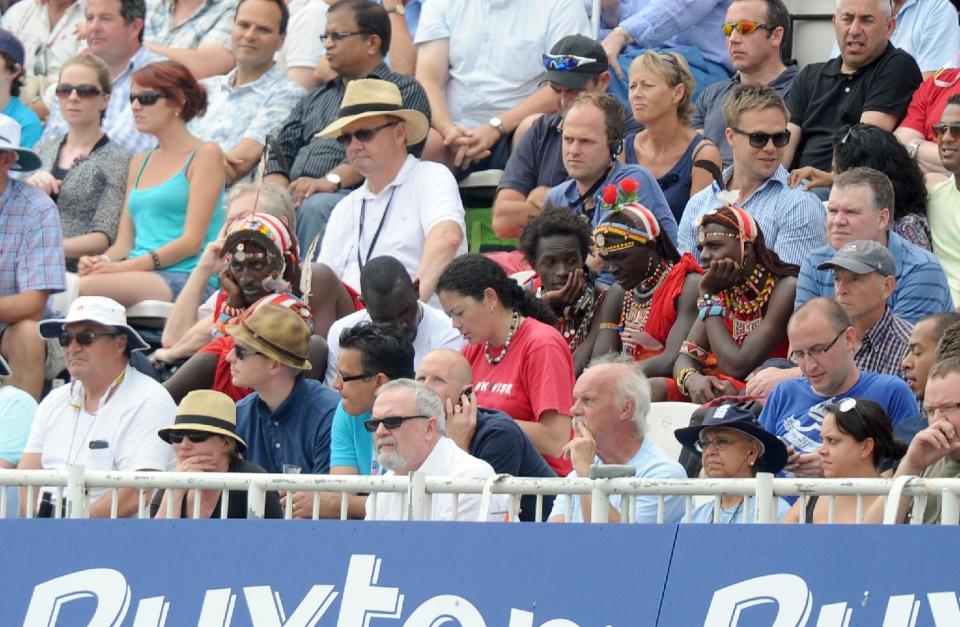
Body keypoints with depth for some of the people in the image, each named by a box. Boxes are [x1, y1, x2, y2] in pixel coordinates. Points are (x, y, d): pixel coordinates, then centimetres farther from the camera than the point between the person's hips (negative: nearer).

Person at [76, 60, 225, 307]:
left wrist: (127, 267, -16)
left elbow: (192, 240, -6)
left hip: (184, 279, -6)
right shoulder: (140, 163, 26)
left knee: (88, 286, -36)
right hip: (139, 276, 6)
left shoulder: (205, 155, 4)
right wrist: (102, 262, -4)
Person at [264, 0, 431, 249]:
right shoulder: (315, 98, 32)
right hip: (292, 197, 5)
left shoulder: (405, 90, 10)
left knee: (315, 207, -38)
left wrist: (332, 180, -22)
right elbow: (281, 152, 22)